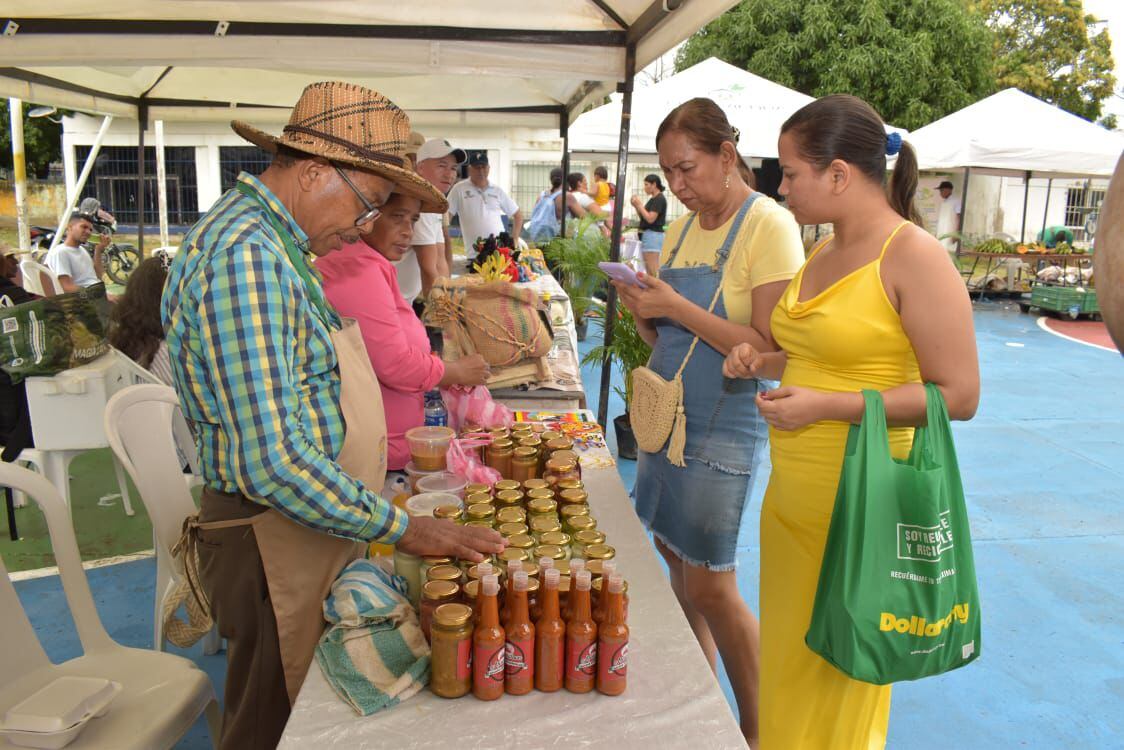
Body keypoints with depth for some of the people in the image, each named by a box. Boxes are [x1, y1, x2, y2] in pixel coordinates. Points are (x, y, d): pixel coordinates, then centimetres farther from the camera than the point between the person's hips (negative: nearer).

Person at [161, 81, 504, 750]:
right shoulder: (242, 254, -24)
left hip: (311, 525, 9)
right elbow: (273, 464, -29)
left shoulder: (270, 244, 10)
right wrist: (400, 528, -21)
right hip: (276, 545, -9)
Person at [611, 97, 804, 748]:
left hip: (724, 425, -7)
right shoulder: (681, 230, 10)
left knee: (710, 586, -1)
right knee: (676, 556, 15)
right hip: (668, 412, 8)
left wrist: (678, 308, -22)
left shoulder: (770, 226, -13)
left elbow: (770, 349, -19)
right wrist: (645, 312, -5)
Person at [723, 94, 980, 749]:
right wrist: (767, 363, 6)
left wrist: (826, 405, -21)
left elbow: (959, 394, -16)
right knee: (787, 668, 18)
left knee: (841, 678, 10)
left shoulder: (914, 255, -13)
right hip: (790, 498, 7)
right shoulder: (824, 253, 11)